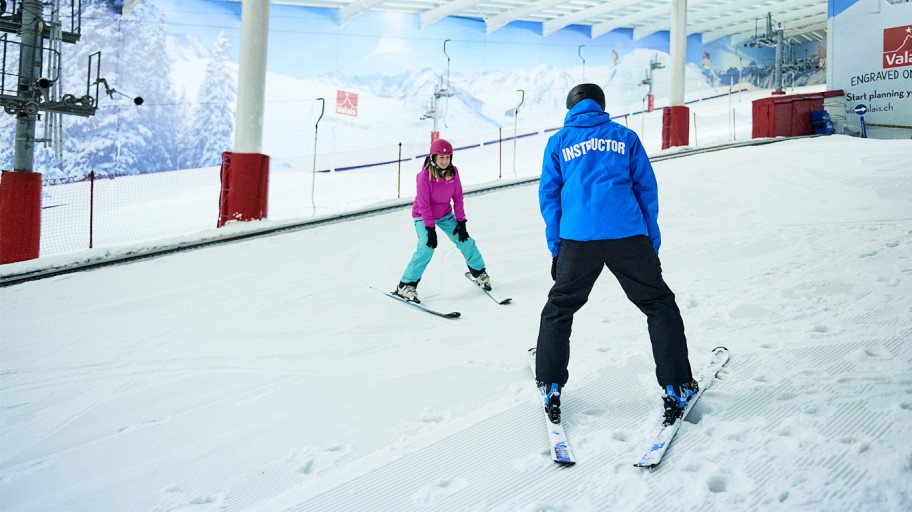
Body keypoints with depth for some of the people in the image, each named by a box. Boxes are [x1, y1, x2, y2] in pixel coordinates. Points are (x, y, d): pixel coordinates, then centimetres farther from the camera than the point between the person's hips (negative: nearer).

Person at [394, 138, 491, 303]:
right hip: (423, 216, -5)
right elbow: (423, 204, -22)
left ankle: (478, 272, 28)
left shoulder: (453, 171, -10)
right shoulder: (425, 175, -25)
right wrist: (430, 229, -22)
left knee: (465, 240, 3)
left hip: (445, 214, 5)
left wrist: (461, 221, -6)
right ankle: (406, 285, -14)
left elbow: (458, 197, -4)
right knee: (426, 248, -22)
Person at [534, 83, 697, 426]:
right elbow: (646, 188, 11)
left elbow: (549, 196, 12)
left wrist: (555, 247, 15)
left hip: (577, 241, 1)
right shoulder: (625, 137, 14)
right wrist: (652, 241, 14)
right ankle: (676, 388, 8)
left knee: (558, 310, 17)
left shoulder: (558, 142, 14)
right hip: (628, 237, 0)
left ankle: (550, 388, 17)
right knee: (660, 307, 11)